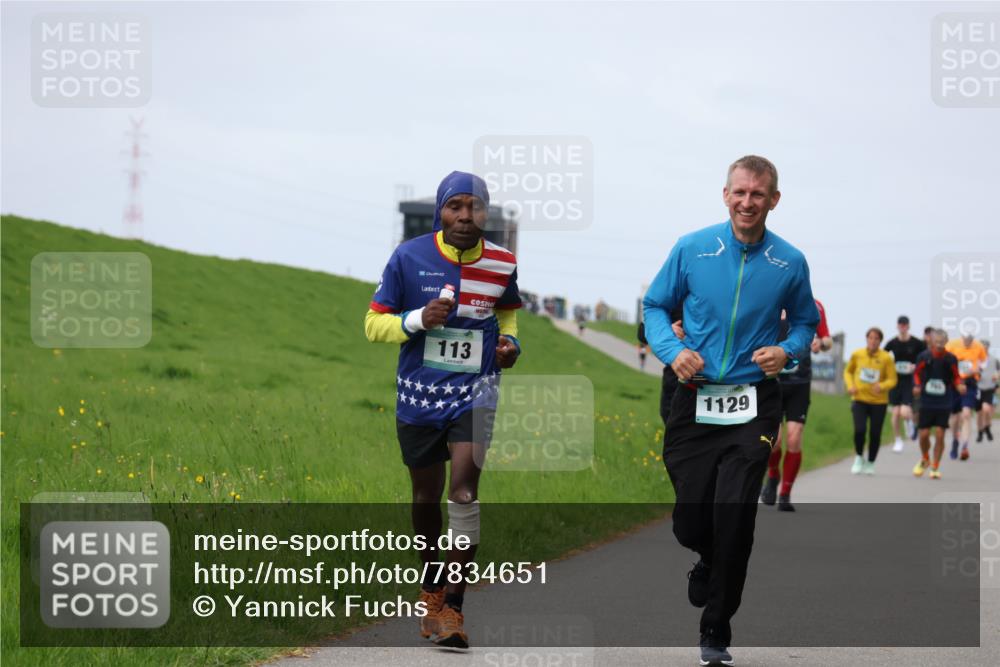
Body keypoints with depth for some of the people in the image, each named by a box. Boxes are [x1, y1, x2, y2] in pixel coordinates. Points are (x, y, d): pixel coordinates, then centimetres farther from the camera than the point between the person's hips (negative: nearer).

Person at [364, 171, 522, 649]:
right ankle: (431, 590, 35)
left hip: (474, 393, 0)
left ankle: (452, 606, -11)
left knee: (464, 492, -17)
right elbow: (374, 323, -4)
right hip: (419, 395, 0)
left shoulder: (502, 264, -3)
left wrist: (509, 341, -1)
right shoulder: (409, 258, -9)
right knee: (426, 498, 12)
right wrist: (418, 319, -21)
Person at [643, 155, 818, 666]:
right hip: (694, 399, 1)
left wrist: (787, 350, -7)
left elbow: (805, 322, 14)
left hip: (753, 406, -1)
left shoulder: (790, 263, 1)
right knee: (690, 520, 2)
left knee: (734, 519, -8)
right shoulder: (691, 249, -1)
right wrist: (673, 350, -10)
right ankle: (708, 561, 41)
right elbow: (655, 306, 8)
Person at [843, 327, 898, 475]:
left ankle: (870, 463, 27)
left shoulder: (886, 358, -7)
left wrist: (882, 386, -24)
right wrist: (850, 385, -3)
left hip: (879, 401, 0)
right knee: (859, 430, -16)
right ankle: (859, 458, 11)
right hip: (859, 399, 0)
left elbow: (892, 380, -4)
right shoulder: (857, 354, -1)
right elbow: (848, 371, 14)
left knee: (875, 434, 4)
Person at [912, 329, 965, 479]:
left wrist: (960, 386, -13)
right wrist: (917, 386, -10)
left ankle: (935, 467, 8)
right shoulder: (923, 357, -5)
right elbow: (916, 373, 8)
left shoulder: (950, 359, -4)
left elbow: (956, 377, 8)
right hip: (926, 403, 0)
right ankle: (925, 460, 30)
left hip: (944, 404, 0)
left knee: (940, 435, -5)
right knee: (924, 434, 1)